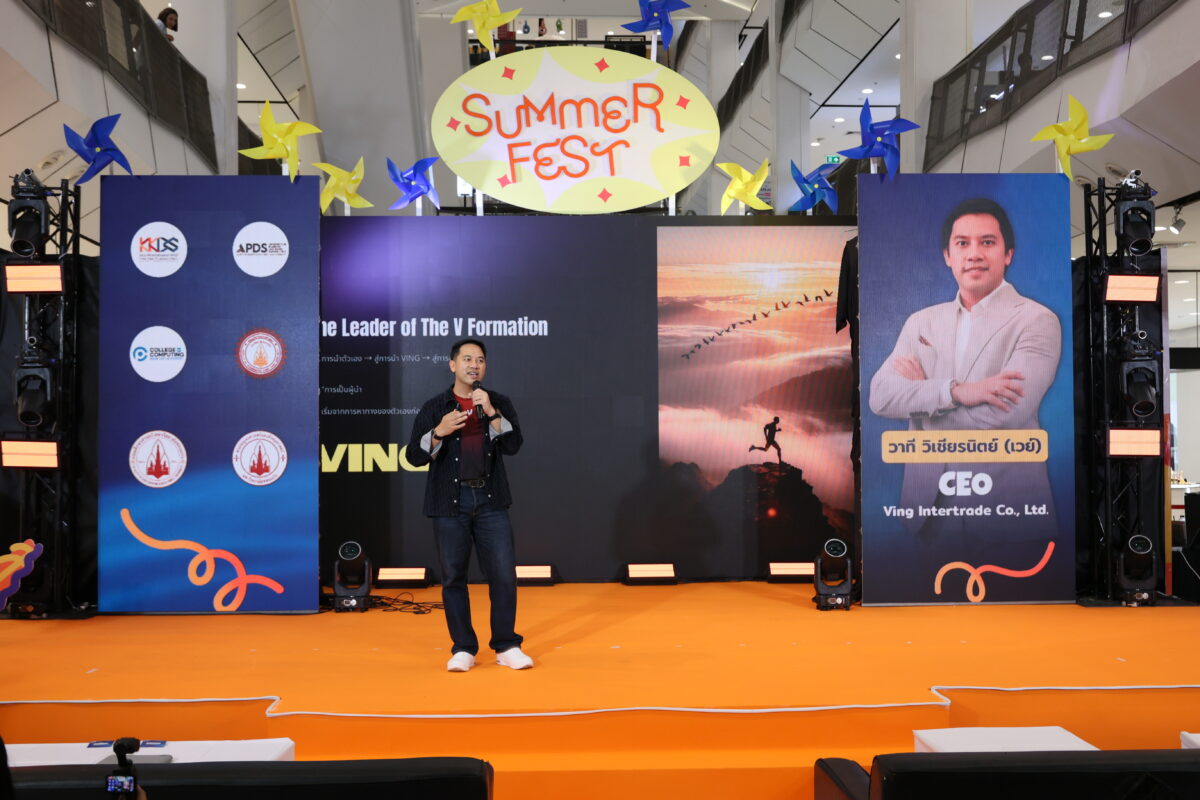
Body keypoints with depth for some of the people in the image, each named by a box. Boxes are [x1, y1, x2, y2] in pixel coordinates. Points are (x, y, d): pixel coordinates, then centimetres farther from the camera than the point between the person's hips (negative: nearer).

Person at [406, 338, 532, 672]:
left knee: (504, 574, -2)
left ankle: (506, 646, 12)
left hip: (490, 501, 1)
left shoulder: (499, 403, 6)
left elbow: (513, 445, -6)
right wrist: (439, 432, -16)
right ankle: (463, 649, 17)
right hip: (450, 503, 0)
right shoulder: (434, 407, 3)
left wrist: (492, 412, -16)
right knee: (454, 577, 5)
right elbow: (414, 456, 0)